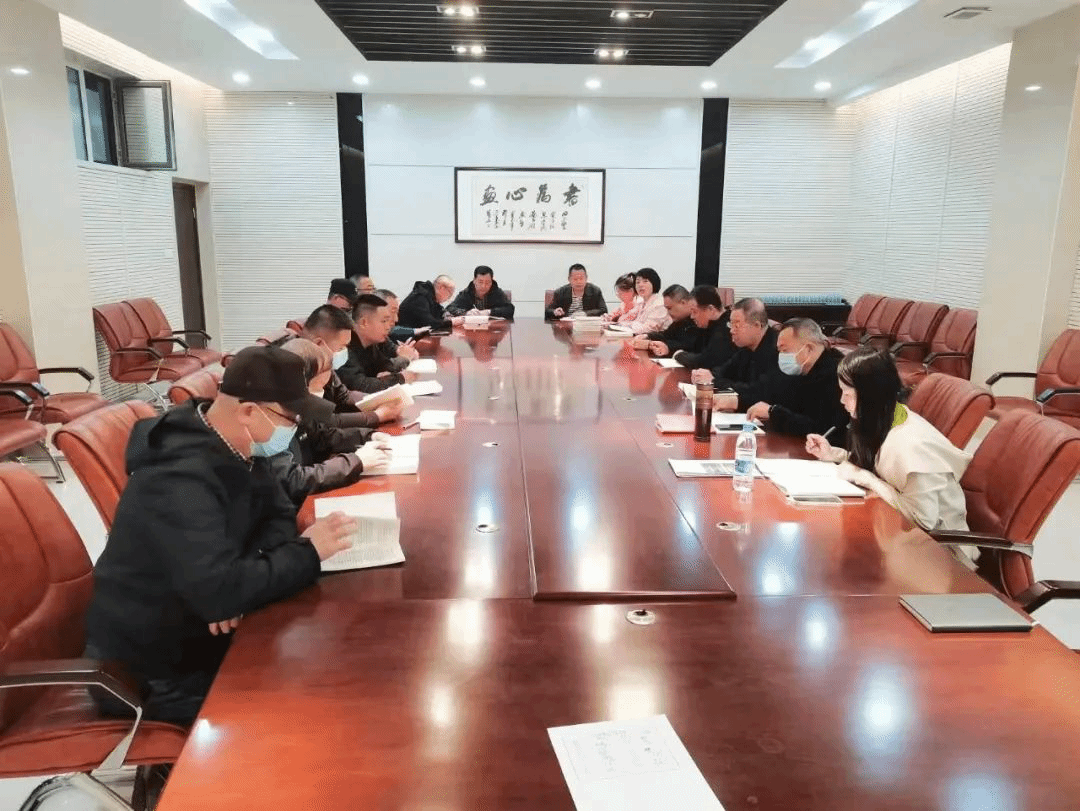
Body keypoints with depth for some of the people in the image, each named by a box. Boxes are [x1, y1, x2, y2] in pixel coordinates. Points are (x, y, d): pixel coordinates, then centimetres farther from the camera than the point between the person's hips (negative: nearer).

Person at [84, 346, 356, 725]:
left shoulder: (236, 448, -4)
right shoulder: (180, 478, -32)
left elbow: (279, 513, 2)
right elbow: (218, 592, -40)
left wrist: (245, 578, -18)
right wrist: (307, 552, -26)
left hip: (196, 632, 8)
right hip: (146, 670, -8)